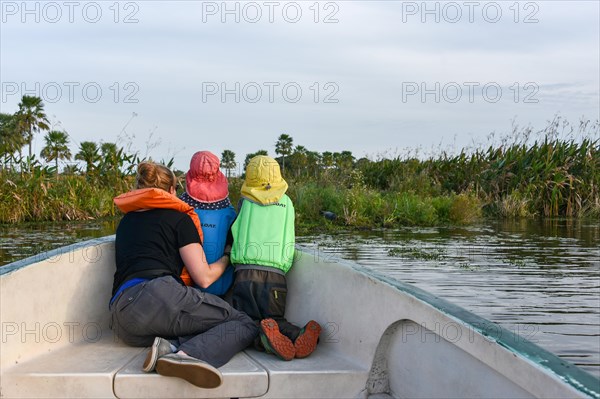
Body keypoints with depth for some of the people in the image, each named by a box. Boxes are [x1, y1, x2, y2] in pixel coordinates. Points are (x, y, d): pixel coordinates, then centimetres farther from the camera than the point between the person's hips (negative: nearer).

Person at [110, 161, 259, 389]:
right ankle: (186, 355, -30)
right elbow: (204, 278, 7)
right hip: (160, 295, -7)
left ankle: (170, 347, -19)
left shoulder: (125, 222, 29)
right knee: (245, 325, 0)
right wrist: (226, 259, 28)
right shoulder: (178, 218, 11)